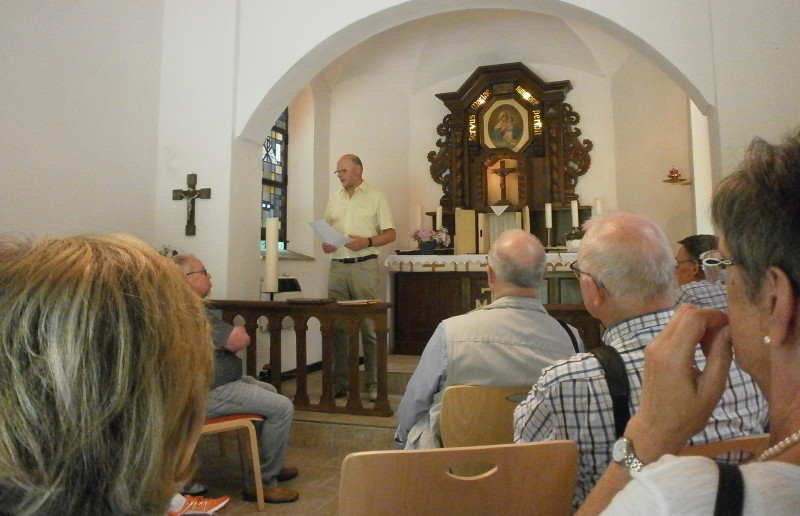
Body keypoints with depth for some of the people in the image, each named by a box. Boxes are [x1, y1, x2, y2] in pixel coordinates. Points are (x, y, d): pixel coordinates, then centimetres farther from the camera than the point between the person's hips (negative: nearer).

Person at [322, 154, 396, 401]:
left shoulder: (375, 197, 5)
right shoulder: (334, 200, 18)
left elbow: (390, 233, 1)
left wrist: (367, 242, -15)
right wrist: (325, 244, -1)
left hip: (364, 266, -4)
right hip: (337, 267, 4)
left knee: (369, 326, -4)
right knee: (337, 326, 4)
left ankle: (374, 383, 6)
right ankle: (339, 382, 13)